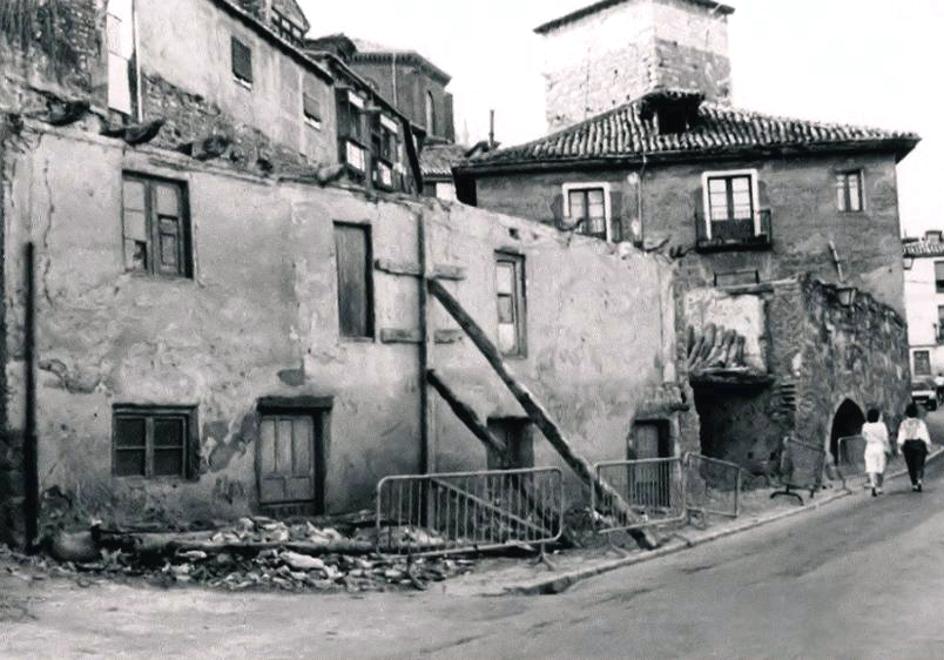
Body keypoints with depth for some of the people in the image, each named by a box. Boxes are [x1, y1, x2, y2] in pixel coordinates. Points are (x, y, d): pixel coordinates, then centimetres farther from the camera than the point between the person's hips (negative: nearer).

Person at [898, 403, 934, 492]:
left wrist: (900, 447, -1)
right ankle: (920, 480, -22)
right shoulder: (920, 423, -3)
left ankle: (914, 484, 12)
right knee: (919, 465, 2)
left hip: (908, 446, 1)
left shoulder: (903, 424, -1)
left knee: (911, 466, 10)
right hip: (919, 445, -1)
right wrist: (928, 447, 4)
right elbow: (926, 436, -3)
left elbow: (901, 437, -5)